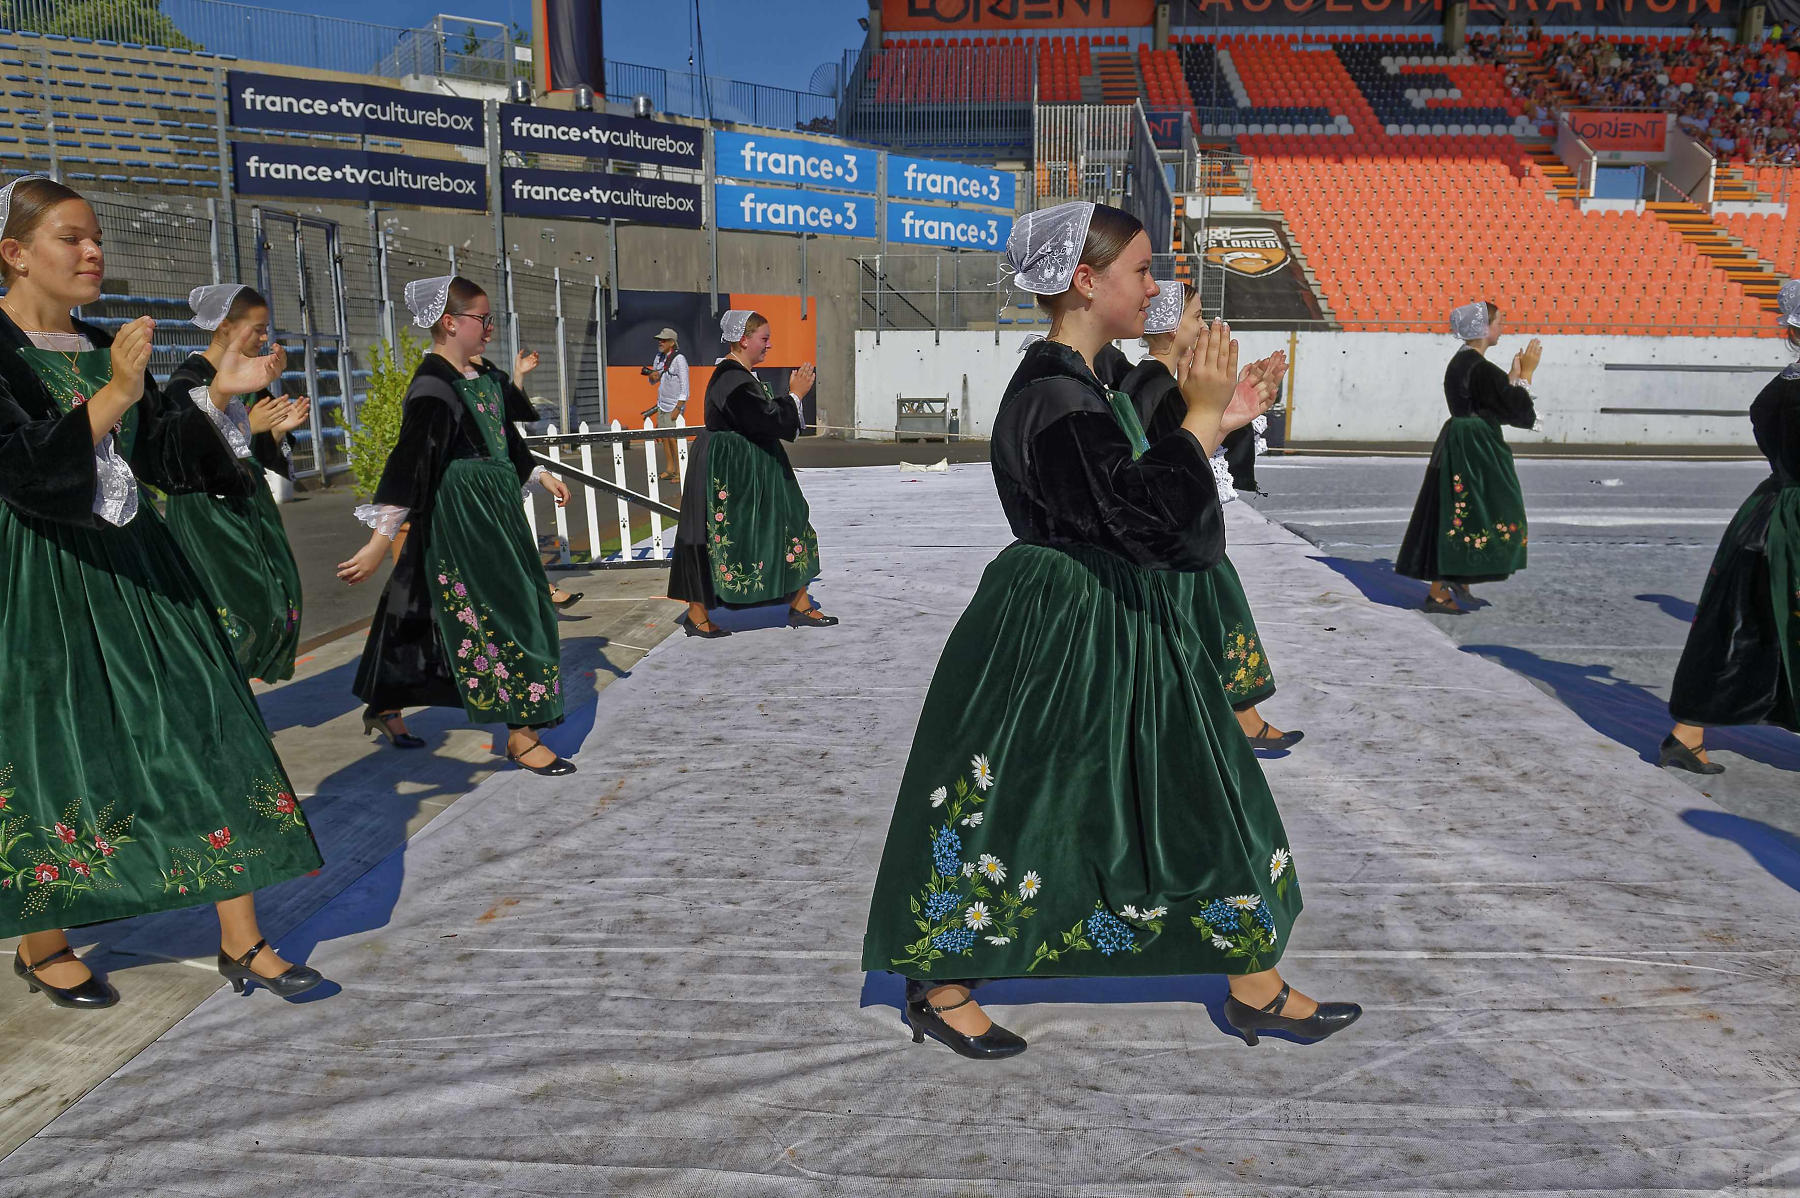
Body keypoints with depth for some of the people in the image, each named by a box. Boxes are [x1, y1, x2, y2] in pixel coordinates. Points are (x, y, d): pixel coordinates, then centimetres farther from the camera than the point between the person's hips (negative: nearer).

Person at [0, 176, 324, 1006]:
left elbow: (165, 455, 11)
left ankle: (241, 944, 9)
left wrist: (218, 394, -2)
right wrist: (113, 396, -28)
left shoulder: (104, 348, 11)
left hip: (134, 571, 6)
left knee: (204, 736, 1)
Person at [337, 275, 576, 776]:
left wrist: (541, 476, 29)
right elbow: (409, 463, -24)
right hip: (459, 514, -10)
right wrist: (380, 540, -27)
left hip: (497, 507, 10)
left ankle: (386, 707, 31)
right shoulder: (433, 388, -17)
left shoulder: (487, 378, 10)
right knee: (496, 611, -6)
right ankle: (521, 735, 5)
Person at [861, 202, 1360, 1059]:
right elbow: (1143, 515, -28)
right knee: (1014, 810, 4)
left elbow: (1132, 497, 17)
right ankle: (939, 989, 25)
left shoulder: (1076, 385, 11)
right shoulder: (1054, 400, -22)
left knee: (1200, 796, 15)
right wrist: (1201, 416, -21)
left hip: (1117, 640, 10)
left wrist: (1214, 423, 13)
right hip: (1057, 642, -10)